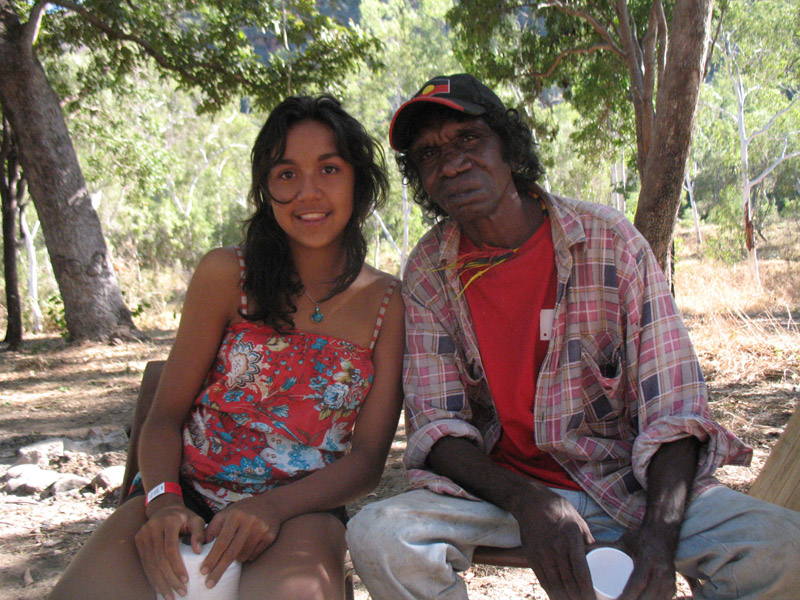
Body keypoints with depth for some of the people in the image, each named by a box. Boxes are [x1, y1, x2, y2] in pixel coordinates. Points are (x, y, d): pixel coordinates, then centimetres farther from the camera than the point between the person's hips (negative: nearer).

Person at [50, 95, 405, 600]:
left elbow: (369, 457, 0)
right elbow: (167, 414, 4)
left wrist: (273, 507, -17)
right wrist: (163, 499, -18)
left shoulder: (388, 303, 2)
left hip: (300, 512, 0)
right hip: (188, 495, 1)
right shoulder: (226, 275, 2)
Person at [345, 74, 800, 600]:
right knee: (377, 536, -28)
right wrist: (526, 501, -26)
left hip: (624, 479, 0)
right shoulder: (428, 273, -2)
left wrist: (659, 531, -27)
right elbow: (435, 424, -6)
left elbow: (673, 408, -10)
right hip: (500, 487, 1)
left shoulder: (610, 241, -8)